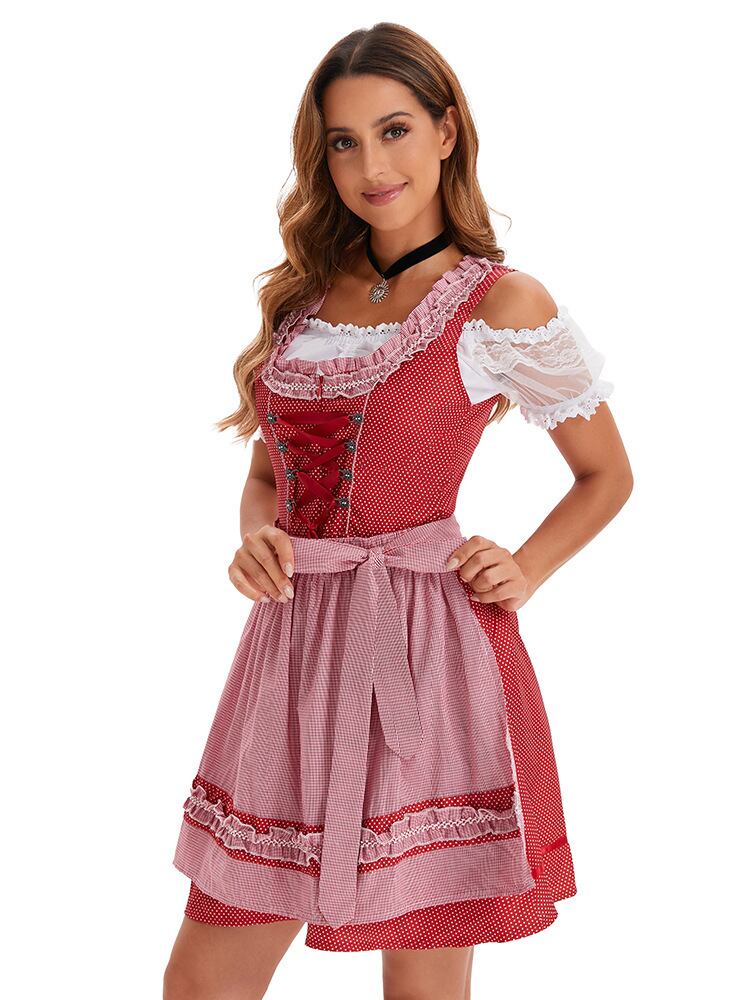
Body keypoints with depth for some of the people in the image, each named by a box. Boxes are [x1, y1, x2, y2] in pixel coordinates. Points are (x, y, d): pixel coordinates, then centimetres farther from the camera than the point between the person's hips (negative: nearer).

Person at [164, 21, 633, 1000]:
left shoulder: (503, 304, -3)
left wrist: (522, 572, -7)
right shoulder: (304, 294, 12)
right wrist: (257, 538, -1)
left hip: (426, 654, -5)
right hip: (293, 651, 5)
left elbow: (607, 476, 8)